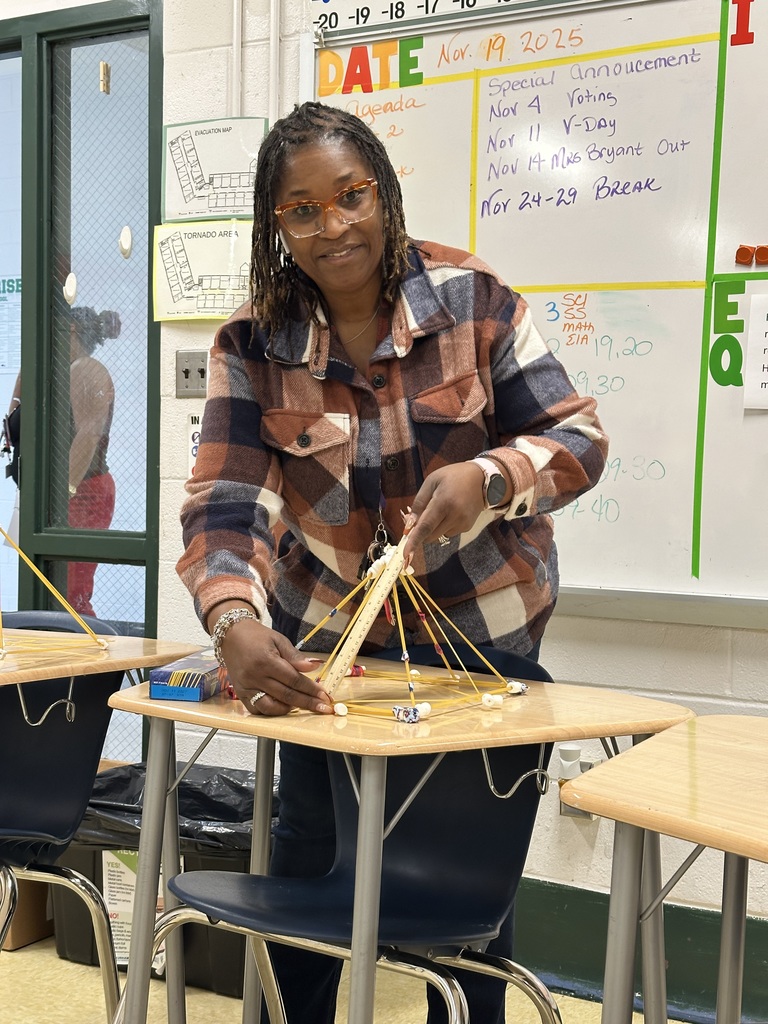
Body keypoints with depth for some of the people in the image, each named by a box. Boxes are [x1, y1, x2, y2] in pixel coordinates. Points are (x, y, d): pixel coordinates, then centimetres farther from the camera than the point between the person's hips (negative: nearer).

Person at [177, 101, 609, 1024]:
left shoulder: (472, 298, -9)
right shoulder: (251, 344, -7)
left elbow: (578, 438, -7)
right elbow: (225, 500, -15)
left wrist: (487, 477, -28)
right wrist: (237, 625, -34)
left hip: (483, 630, -1)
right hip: (326, 638, 1)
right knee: (306, 871, 11)